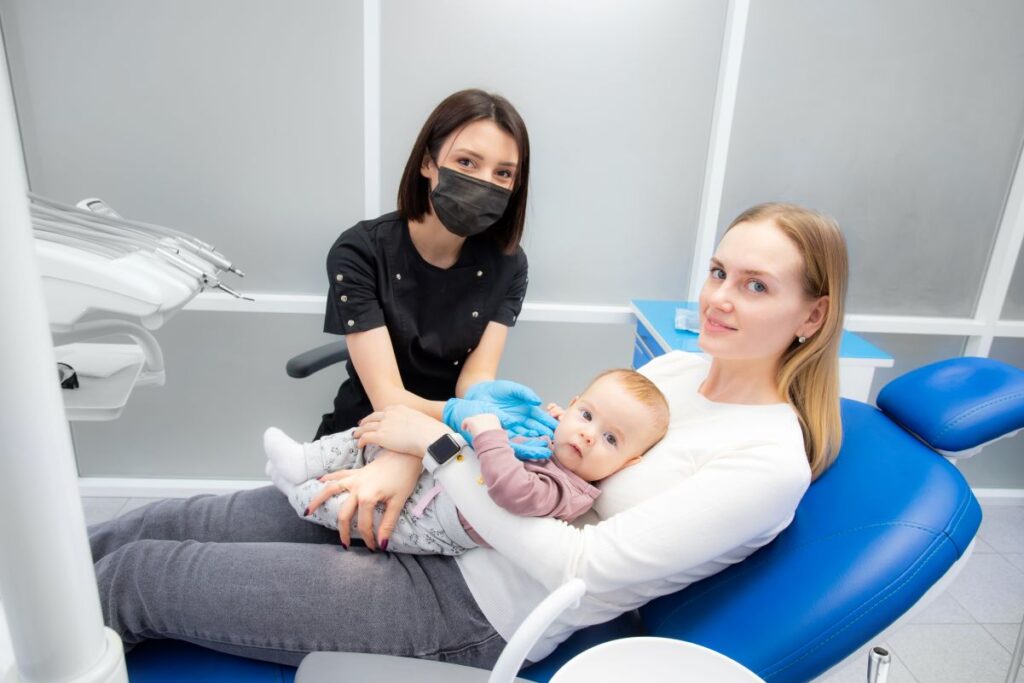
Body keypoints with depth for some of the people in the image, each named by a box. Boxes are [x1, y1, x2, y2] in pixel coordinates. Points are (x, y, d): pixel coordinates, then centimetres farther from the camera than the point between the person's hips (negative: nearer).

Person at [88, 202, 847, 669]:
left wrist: (437, 442, -17)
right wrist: (408, 459, -9)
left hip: (469, 616, -6)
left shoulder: (771, 461, -16)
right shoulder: (678, 366, 6)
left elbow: (579, 568, -22)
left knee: (134, 577, -1)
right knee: (169, 523, 8)